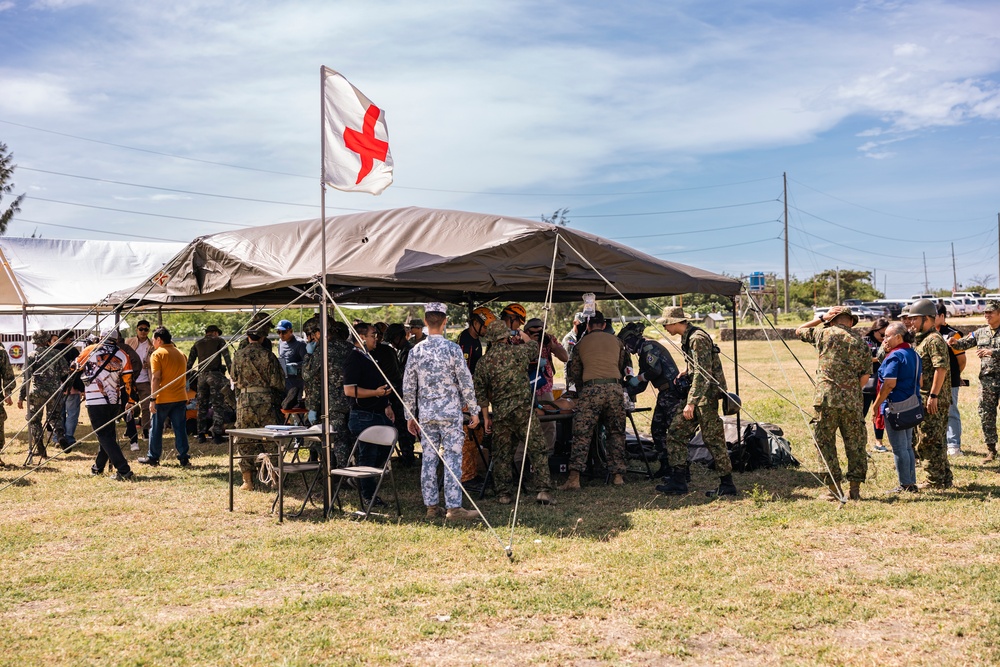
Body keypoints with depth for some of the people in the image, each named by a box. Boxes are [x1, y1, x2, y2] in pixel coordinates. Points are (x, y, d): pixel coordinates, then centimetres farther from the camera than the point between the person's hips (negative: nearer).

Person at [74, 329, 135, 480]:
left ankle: (124, 471, -14)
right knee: (108, 433, 20)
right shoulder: (122, 355, 6)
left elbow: (76, 367, 15)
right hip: (115, 401, 4)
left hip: (95, 401, -4)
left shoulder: (91, 350, 1)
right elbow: (127, 381, 8)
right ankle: (98, 467, 33)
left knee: (105, 436, -4)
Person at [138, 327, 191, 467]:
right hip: (180, 398, 5)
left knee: (156, 429, 8)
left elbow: (156, 379, -14)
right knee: (180, 429, 6)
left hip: (163, 399, -5)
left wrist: (153, 399, -13)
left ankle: (153, 457, 15)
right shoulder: (181, 354, 11)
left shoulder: (157, 354, -8)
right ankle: (184, 458, 3)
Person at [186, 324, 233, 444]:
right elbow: (227, 358, -4)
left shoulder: (197, 343, 19)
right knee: (218, 405, -3)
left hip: (202, 376, 4)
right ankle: (217, 434, -11)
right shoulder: (219, 340, 8)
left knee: (202, 406, 10)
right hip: (215, 375, -4)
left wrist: (186, 378, 17)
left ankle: (201, 435, 11)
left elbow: (190, 362, 15)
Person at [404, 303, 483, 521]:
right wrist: (474, 411, 3)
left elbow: (408, 387, 6)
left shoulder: (416, 351, 2)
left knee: (428, 459, 8)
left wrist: (410, 416, 16)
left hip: (426, 414, 4)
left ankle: (431, 506, 12)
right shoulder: (452, 349, -9)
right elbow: (466, 383, -6)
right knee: (452, 459, -2)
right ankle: (454, 507, -4)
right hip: (450, 413, -4)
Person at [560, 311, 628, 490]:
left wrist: (580, 392, 33)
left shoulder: (581, 343, 14)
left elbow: (573, 374, 18)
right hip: (614, 387, 2)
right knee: (616, 433, 14)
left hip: (591, 388, -2)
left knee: (582, 434, -2)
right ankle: (618, 475, 14)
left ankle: (574, 478, -10)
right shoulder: (616, 341, 18)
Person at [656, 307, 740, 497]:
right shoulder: (687, 338, 14)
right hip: (698, 396, 10)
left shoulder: (697, 339, -18)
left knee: (713, 439, -4)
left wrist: (691, 402, -27)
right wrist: (686, 373, 8)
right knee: (676, 432, 5)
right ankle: (678, 481, 6)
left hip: (707, 396, -10)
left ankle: (727, 485, 6)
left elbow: (703, 373, -24)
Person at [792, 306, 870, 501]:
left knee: (825, 443, 6)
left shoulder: (824, 333, 3)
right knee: (855, 445, 11)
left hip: (827, 398, -2)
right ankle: (855, 488, 12)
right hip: (852, 401, 2)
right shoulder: (861, 342, 8)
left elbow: (799, 331, 22)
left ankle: (834, 489, 5)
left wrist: (821, 319, 25)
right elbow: (865, 375, 5)